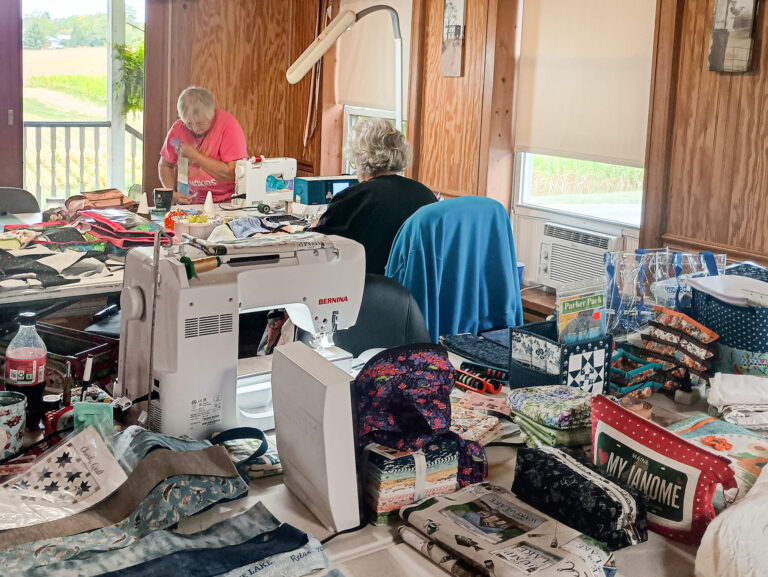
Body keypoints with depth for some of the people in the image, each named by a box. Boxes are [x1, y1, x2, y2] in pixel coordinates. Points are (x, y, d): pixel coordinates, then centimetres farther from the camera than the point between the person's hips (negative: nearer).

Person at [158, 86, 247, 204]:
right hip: (194, 202, 5)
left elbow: (232, 174, -20)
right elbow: (165, 165, 15)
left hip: (227, 202, -5)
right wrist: (173, 192, -3)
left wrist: (194, 155, -18)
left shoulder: (228, 124, -13)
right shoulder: (178, 128, -1)